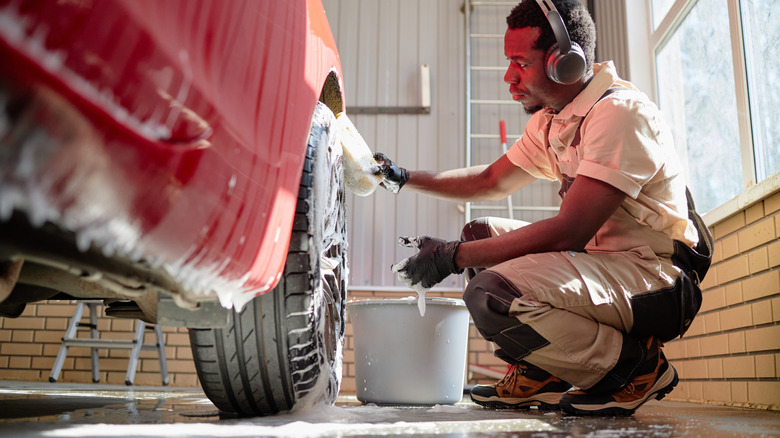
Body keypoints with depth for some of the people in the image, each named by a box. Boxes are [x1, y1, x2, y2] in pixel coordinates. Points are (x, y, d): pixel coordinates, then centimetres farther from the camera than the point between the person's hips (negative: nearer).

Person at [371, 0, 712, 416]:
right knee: (479, 233, 12)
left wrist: (454, 256, -20)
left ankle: (634, 364, -7)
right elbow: (491, 181, 23)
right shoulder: (549, 120, 10)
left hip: (656, 275, -9)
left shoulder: (621, 112, -18)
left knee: (492, 296, -28)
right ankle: (539, 374, 7)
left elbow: (570, 231, -25)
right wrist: (405, 177, 20)